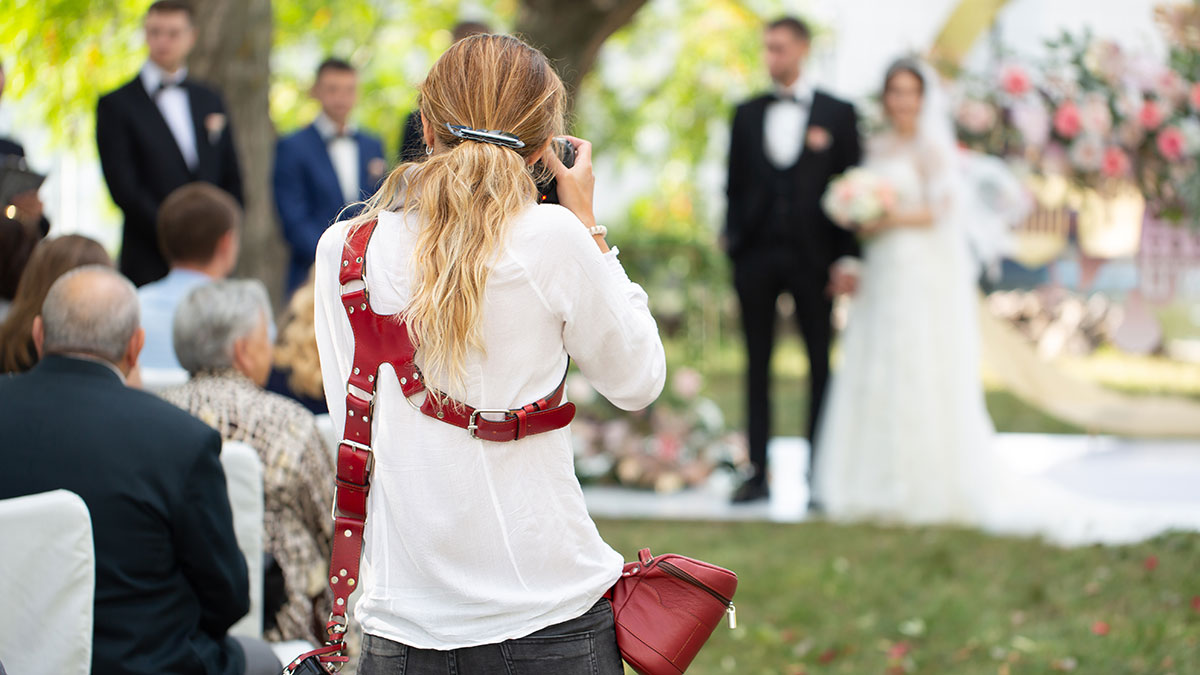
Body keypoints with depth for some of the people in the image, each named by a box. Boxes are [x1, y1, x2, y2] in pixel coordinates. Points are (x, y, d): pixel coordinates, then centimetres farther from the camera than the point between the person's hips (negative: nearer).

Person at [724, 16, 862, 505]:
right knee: (757, 365, 4)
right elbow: (735, 184, 12)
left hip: (812, 257, -2)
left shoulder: (837, 114, 4)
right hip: (756, 255, 2)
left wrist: (847, 257, -6)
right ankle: (758, 473, 8)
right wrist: (731, 238, 0)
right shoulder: (747, 114, 11)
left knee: (820, 364, 2)